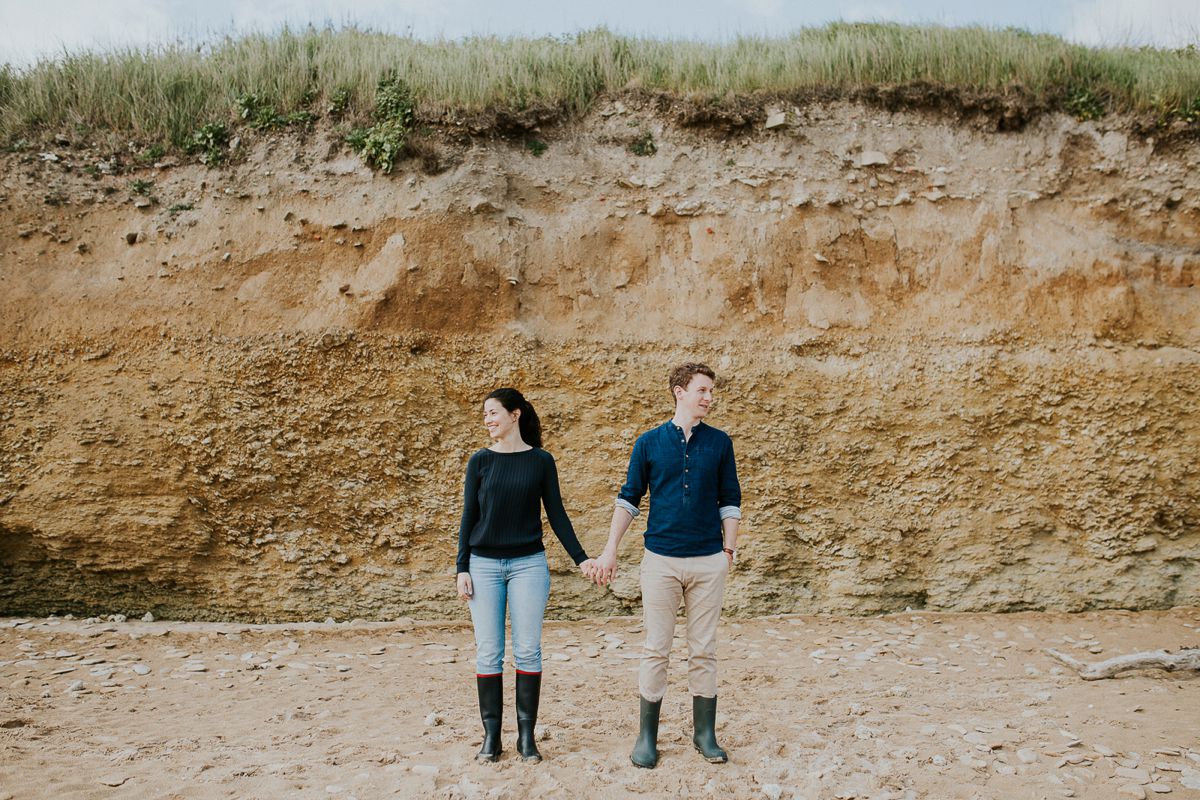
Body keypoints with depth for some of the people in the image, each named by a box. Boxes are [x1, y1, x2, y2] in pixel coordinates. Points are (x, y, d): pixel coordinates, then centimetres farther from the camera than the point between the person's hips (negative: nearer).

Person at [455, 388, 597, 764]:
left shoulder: (541, 461, 2)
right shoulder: (480, 461, 4)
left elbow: (556, 514, 5)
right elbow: (469, 517, 5)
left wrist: (580, 558, -2)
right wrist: (462, 568, 0)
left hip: (528, 564, -1)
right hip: (484, 565, 1)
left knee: (528, 650, 1)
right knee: (488, 652, 3)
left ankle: (526, 735, 11)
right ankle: (491, 735, 12)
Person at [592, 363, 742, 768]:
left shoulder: (719, 442, 5)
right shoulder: (649, 442, 2)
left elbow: (730, 500, 9)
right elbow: (628, 498, 6)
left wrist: (729, 548, 2)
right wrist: (610, 550, 0)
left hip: (708, 560, 1)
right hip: (661, 559, -1)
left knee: (704, 650, 8)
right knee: (656, 650, 4)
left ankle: (705, 733, 20)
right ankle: (647, 736, 15)